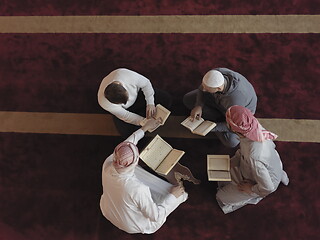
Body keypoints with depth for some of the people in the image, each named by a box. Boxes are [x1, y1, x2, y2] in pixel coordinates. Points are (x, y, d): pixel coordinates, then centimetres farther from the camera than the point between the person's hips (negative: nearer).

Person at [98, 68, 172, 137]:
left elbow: (146, 83, -19)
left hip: (137, 93, 1)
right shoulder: (104, 103, -38)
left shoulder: (127, 75, -40)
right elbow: (125, 116, -25)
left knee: (166, 99, -12)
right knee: (127, 133, -17)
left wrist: (150, 104, -25)